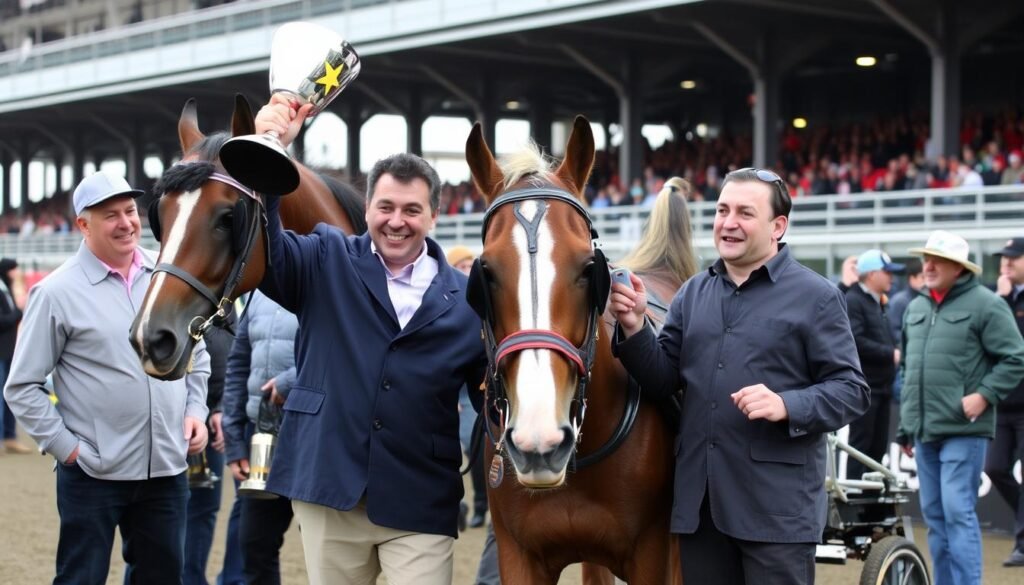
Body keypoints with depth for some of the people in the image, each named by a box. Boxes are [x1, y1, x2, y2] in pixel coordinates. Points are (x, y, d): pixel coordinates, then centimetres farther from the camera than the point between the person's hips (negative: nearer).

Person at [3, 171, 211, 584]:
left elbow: (197, 357, 19)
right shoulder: (57, 293, -8)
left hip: (167, 468, 5)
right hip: (93, 473, -5)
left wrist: (195, 411, 5)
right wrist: (64, 445, -10)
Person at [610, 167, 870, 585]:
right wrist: (634, 327, -7)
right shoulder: (692, 293, 12)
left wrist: (787, 406, -23)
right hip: (698, 499, 5)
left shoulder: (816, 297, -3)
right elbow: (663, 381, 10)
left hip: (777, 503, -5)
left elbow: (851, 391, -6)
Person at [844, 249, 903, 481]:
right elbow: (855, 341, -23)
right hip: (864, 387, -9)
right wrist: (890, 354, -17)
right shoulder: (853, 301, -11)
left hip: (881, 386, 9)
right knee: (861, 443, -6)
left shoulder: (878, 303, 19)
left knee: (878, 445, 10)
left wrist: (894, 354, 4)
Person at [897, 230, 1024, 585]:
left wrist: (984, 396, -16)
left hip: (962, 430, -7)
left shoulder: (985, 304, -5)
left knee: (957, 512, -11)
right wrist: (905, 428, 21)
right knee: (933, 515, 10)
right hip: (924, 431, 7)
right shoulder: (916, 307, 16)